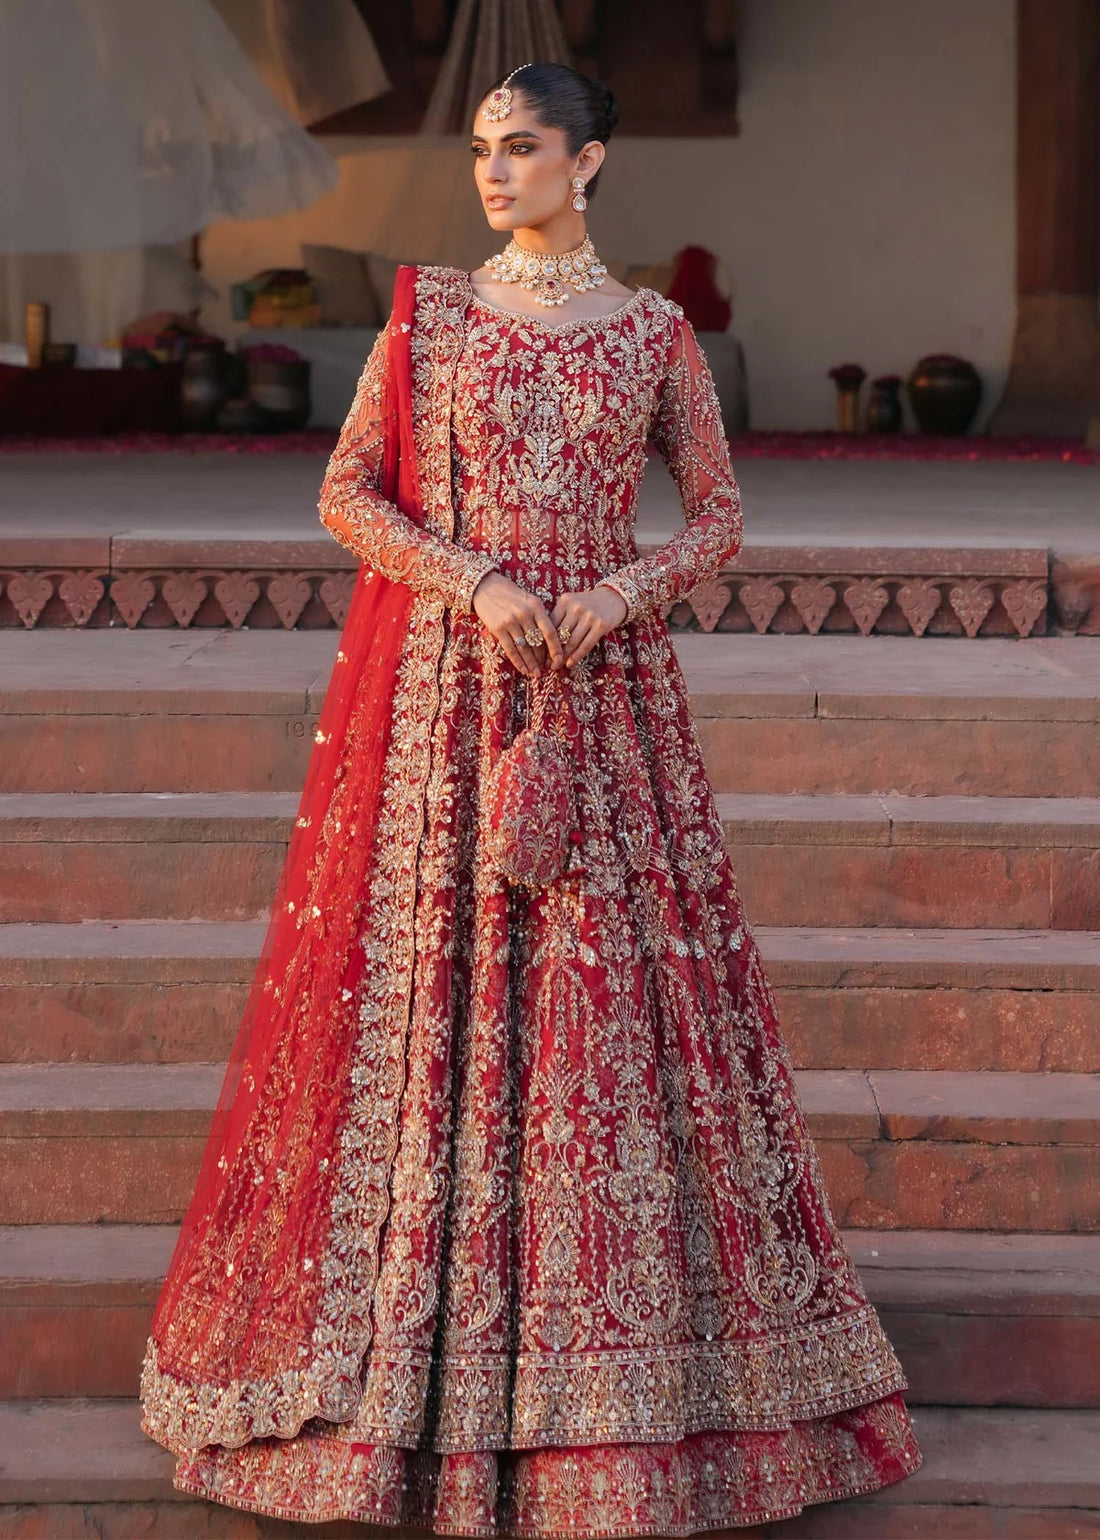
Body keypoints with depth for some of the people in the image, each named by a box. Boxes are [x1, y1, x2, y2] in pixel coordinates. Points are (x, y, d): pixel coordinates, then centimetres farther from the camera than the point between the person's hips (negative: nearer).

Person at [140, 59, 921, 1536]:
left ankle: (614, 1331, 10)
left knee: (612, 978, -1)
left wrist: (617, 596, -12)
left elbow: (720, 516, 6)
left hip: (604, 692, 0)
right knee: (430, 969, 0)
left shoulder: (655, 333, 6)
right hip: (440, 693, 0)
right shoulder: (428, 311, 5)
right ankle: (410, 1329, 11)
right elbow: (346, 491, 0)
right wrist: (475, 583, -14)